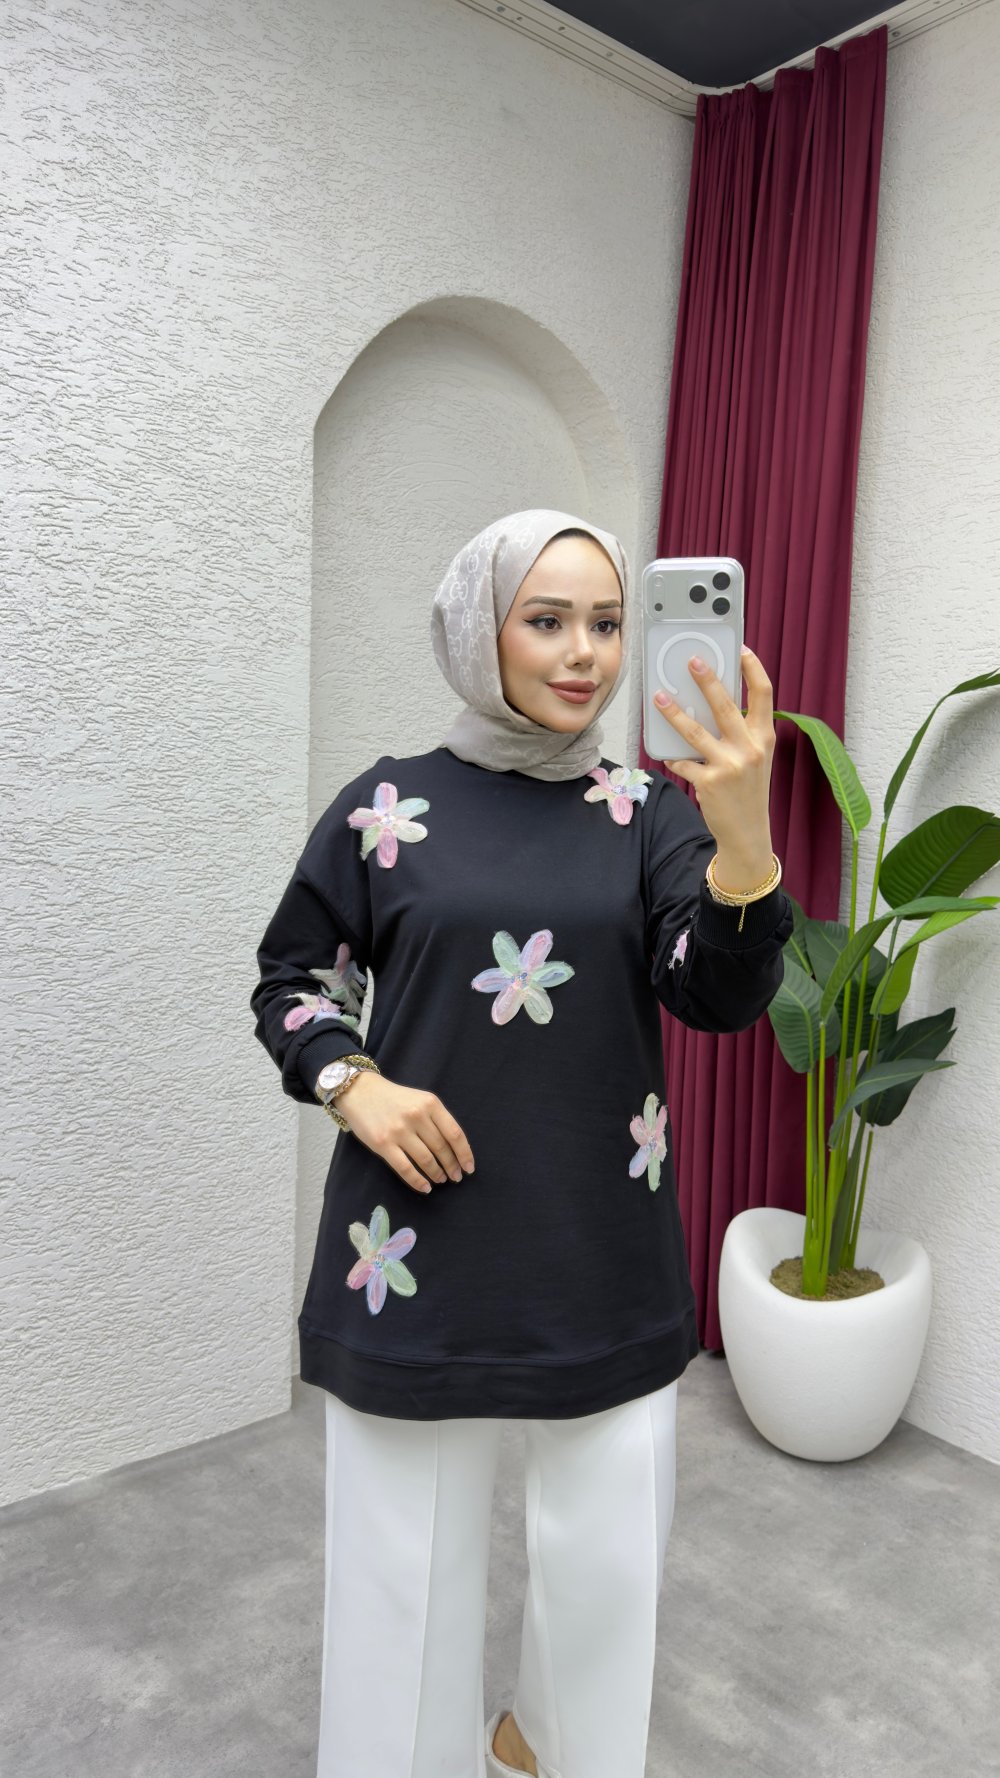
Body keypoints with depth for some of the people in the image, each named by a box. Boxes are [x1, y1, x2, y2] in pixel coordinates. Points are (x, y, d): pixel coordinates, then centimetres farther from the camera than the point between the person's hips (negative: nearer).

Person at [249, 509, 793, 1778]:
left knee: (611, 1556, 14)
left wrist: (743, 833, -31)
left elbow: (725, 997, -13)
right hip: (419, 1243, -1)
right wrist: (352, 1085, -11)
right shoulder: (386, 807, -2)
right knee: (405, 1552, 11)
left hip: (603, 1255, 2)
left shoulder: (647, 814, 1)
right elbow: (290, 981, 8)